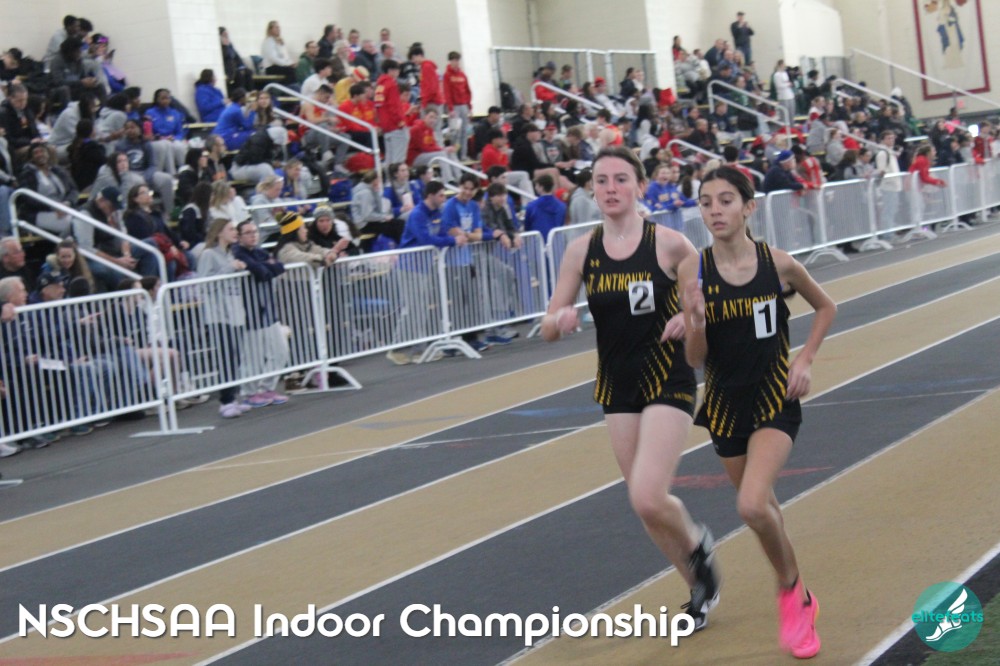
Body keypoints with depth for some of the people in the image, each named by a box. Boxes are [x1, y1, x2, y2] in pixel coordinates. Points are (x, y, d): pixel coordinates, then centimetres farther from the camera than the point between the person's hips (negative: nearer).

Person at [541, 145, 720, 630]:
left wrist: (691, 315, -19)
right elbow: (549, 330, 0)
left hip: (668, 381, -4)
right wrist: (561, 319, -23)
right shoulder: (582, 251, -2)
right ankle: (700, 584, 33)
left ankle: (697, 544, 15)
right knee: (645, 503, 11)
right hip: (616, 386, 4)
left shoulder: (668, 243, -11)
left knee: (647, 498, -18)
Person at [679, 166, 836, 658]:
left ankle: (790, 590, 4)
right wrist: (695, 322, -27)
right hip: (724, 400, 3)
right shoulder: (693, 270, -10)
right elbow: (695, 358, -7)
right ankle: (798, 600, 43)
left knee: (752, 505, -22)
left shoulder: (779, 264, -11)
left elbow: (825, 307, 9)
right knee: (762, 507, 18)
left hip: (774, 396, -3)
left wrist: (804, 360, -2)